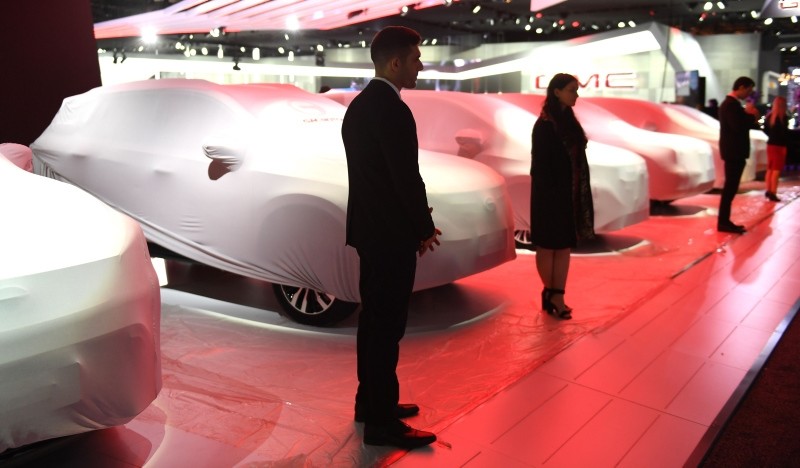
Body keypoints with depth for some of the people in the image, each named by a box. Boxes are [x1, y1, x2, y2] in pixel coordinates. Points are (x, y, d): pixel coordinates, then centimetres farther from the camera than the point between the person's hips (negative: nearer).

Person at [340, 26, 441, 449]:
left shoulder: (359, 104, 12)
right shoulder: (393, 110, -18)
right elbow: (407, 177, -19)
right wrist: (424, 228, -4)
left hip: (370, 228, 10)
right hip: (391, 234, -10)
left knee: (373, 320, 18)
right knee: (386, 327, -1)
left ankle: (370, 401, 31)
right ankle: (382, 422, 11)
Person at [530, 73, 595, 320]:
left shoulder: (569, 119, 10)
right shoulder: (544, 124, -13)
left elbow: (576, 157, 13)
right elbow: (540, 164, -15)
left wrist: (579, 194, 11)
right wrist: (550, 195, -17)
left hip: (571, 194, 8)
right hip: (551, 194, -8)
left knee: (565, 246, 8)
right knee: (548, 246, 6)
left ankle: (556, 295, 13)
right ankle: (551, 293, 20)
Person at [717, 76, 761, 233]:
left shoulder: (732, 103, 15)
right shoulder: (731, 104, -16)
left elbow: (740, 124, 18)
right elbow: (738, 126, -26)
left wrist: (750, 117, 2)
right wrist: (750, 114, -11)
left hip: (734, 151, 11)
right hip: (733, 152, -11)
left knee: (730, 187, 13)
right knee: (730, 187, -7)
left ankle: (724, 221, 19)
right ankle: (723, 222, -3)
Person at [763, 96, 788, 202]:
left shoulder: (769, 116, 6)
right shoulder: (783, 117, -14)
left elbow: (765, 130, 12)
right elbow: (785, 132, -15)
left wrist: (772, 137, 13)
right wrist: (785, 145, -5)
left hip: (770, 144, 7)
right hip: (779, 146, -7)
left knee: (770, 169, 14)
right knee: (776, 170, -5)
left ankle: (768, 191, 18)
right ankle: (773, 193, -6)